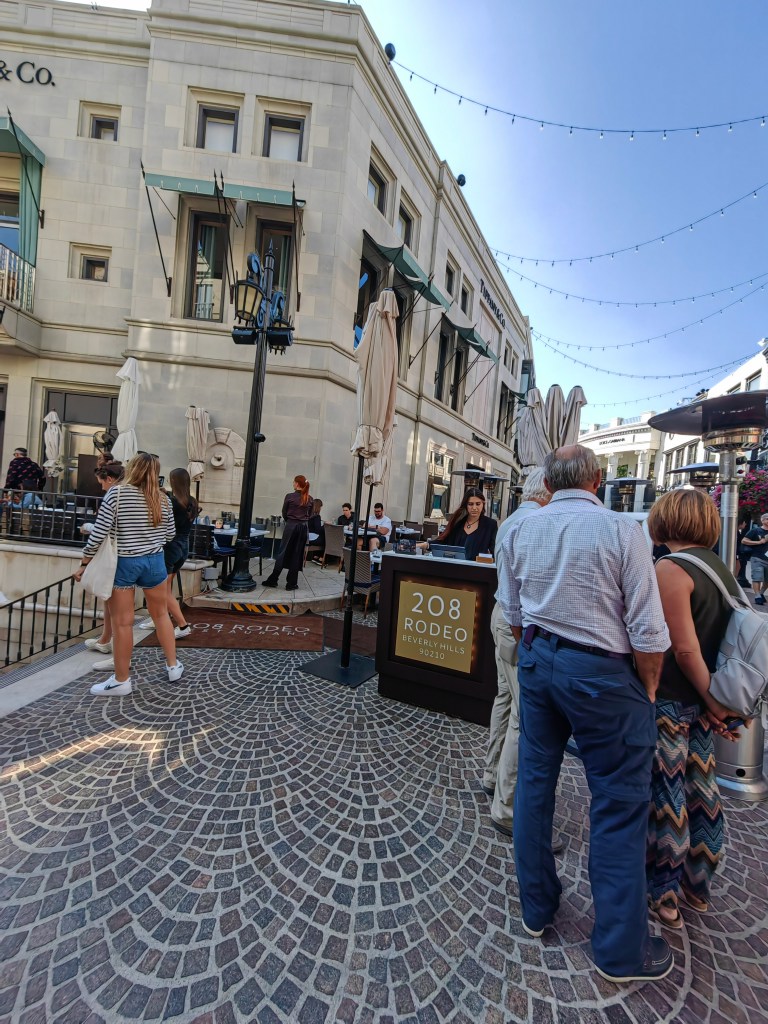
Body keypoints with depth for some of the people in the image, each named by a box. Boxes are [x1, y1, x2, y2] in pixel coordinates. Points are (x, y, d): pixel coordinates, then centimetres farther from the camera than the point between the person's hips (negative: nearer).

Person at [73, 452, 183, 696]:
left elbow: (99, 533, -13)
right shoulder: (162, 499, -1)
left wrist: (84, 563, -3)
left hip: (123, 562, -3)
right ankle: (173, 666, 29)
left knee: (122, 622, 5)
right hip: (154, 561, 3)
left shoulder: (116, 493, -11)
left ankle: (121, 681, 16)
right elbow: (170, 534, 7)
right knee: (161, 614, 18)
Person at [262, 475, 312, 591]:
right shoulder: (310, 499, 4)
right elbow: (309, 515, 9)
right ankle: (291, 583, 9)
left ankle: (273, 580, 10)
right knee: (297, 555, 6)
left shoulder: (289, 496, -6)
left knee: (283, 552, 5)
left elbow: (284, 513, 3)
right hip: (303, 527, 3)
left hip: (291, 526, -3)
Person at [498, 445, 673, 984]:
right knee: (620, 803, 11)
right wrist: (648, 693, 2)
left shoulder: (520, 530, -1)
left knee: (535, 779, 18)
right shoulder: (621, 529, -15)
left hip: (537, 661, 5)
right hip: (601, 672, -5)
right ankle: (622, 949, 28)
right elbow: (648, 630, -13)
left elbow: (512, 612, 7)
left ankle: (537, 906, 38)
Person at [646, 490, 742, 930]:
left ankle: (663, 896, 25)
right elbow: (728, 639, 8)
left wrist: (714, 703, -8)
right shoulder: (723, 569, 6)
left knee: (666, 798, 7)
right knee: (702, 790, 20)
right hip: (701, 704, 8)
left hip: (670, 702, -8)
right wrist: (717, 703, 7)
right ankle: (697, 886, 38)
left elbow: (685, 649, -21)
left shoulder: (671, 569, -19)